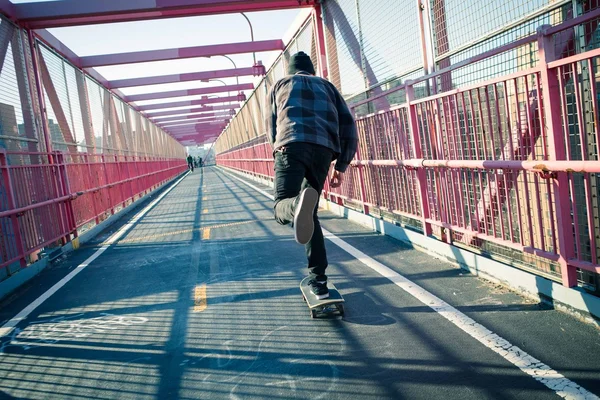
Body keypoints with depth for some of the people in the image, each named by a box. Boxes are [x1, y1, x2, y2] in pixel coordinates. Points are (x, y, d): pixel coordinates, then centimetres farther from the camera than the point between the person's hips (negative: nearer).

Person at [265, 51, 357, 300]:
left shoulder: (280, 84, 29)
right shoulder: (327, 86, 32)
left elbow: (271, 129, 26)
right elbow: (348, 126, 19)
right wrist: (341, 166, 20)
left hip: (292, 144, -2)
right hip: (324, 149, 3)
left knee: (282, 208, -7)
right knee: (310, 214, 14)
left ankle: (299, 203, -45)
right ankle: (318, 279, 10)